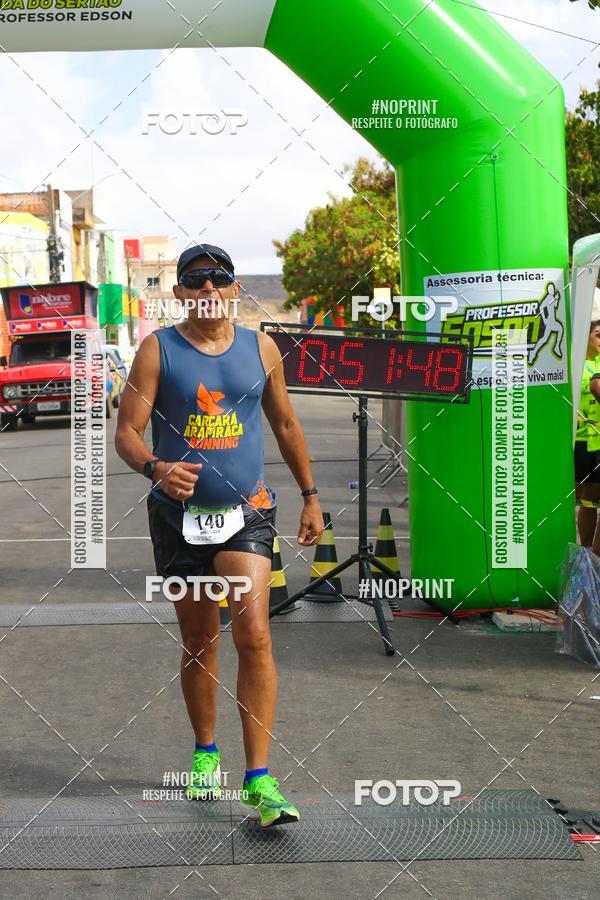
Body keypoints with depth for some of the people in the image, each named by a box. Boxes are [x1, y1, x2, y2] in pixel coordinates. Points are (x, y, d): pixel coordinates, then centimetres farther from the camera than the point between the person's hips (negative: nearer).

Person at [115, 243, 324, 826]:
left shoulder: (260, 348, 6)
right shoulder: (157, 350, -1)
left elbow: (285, 424, 18)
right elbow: (127, 431, -6)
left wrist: (310, 496, 19)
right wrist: (156, 468, -27)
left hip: (246, 512, 0)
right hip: (178, 516, 0)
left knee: (253, 636, -14)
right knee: (198, 642, 11)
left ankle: (259, 781, -13)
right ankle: (205, 752, 33)